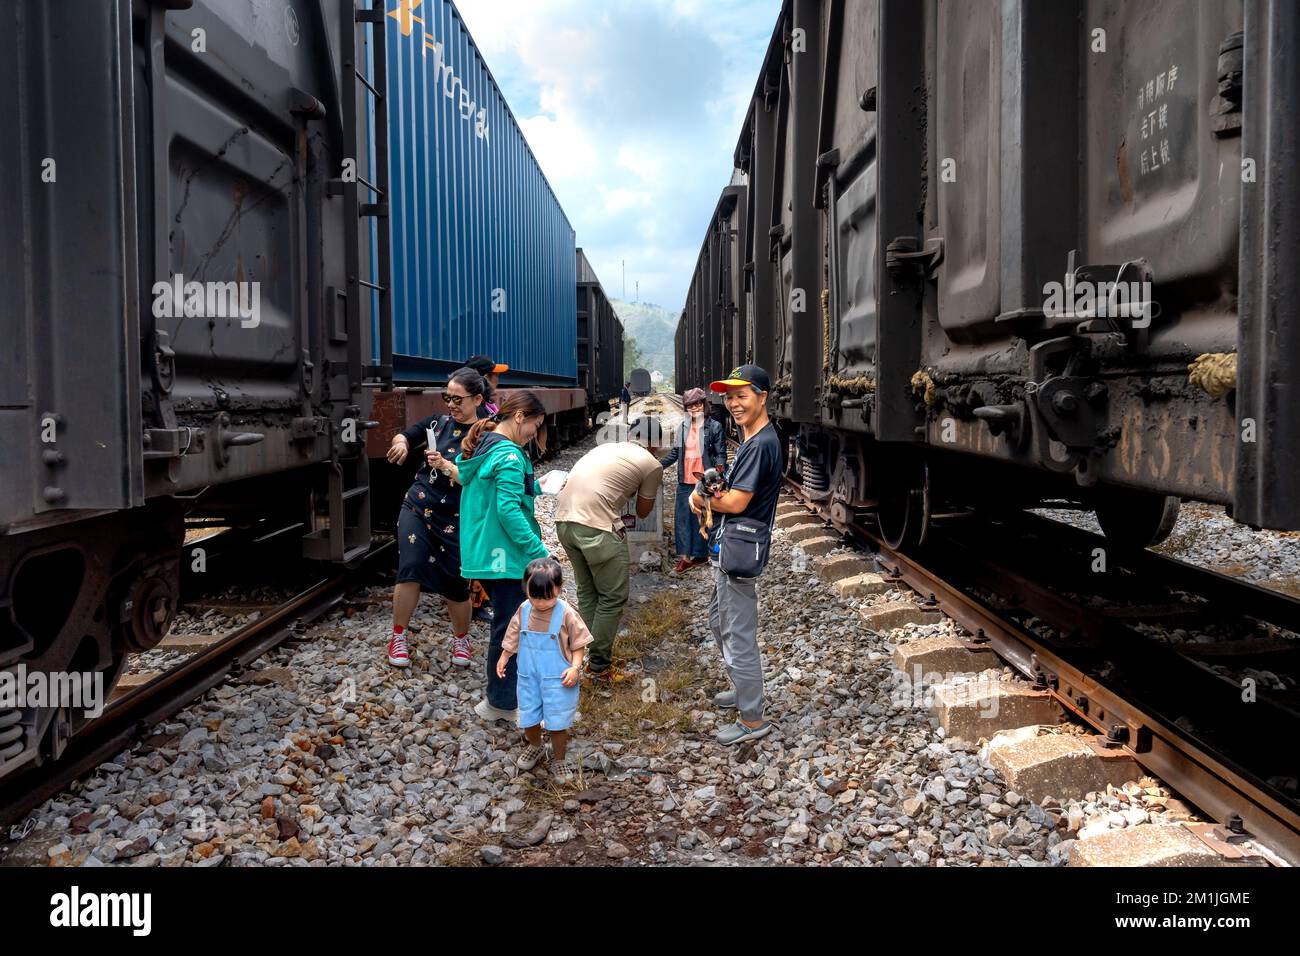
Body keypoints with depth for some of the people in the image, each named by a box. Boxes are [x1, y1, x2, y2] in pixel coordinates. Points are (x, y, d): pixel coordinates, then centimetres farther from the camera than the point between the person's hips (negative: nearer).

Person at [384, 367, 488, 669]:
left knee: (455, 582, 2)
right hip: (417, 508, 3)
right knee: (411, 569, -12)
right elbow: (403, 437, 16)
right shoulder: (438, 422, 5)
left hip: (455, 520, -2)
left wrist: (445, 465, -30)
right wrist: (401, 443, -8)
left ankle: (461, 640, 28)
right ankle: (398, 638, 6)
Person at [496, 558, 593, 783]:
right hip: (529, 676, 4)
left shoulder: (566, 614, -18)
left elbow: (578, 644, -9)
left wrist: (575, 667, -20)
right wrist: (504, 657, 6)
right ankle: (534, 745, 46)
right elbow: (514, 636, 10)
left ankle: (559, 759, 27)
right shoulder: (524, 611, -6)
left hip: (558, 679, -4)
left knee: (557, 722, 4)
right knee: (529, 717, 16)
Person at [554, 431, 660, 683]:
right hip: (596, 527, -7)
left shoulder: (607, 447, 23)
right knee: (613, 598, 6)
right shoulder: (653, 465, 5)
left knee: (587, 591, 21)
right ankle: (599, 668, 12)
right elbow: (643, 512, 17)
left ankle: (595, 655, 29)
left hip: (564, 518, 8)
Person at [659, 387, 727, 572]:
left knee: (702, 518, 3)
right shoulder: (684, 426, 9)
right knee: (682, 517, 4)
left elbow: (721, 454, -4)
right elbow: (675, 453, 14)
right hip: (685, 481, 5)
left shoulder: (714, 427, -5)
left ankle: (699, 554, 15)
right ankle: (684, 556, 11)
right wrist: (658, 464, 6)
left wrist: (719, 469, -20)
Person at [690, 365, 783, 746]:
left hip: (740, 547, -11)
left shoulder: (760, 445, -20)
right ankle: (744, 689, 41)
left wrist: (702, 498, -3)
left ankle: (753, 720, 8)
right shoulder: (754, 439, 14)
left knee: (739, 635, -3)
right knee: (719, 621, 25)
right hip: (730, 545, 11)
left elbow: (736, 502, -21)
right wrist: (706, 493, -6)